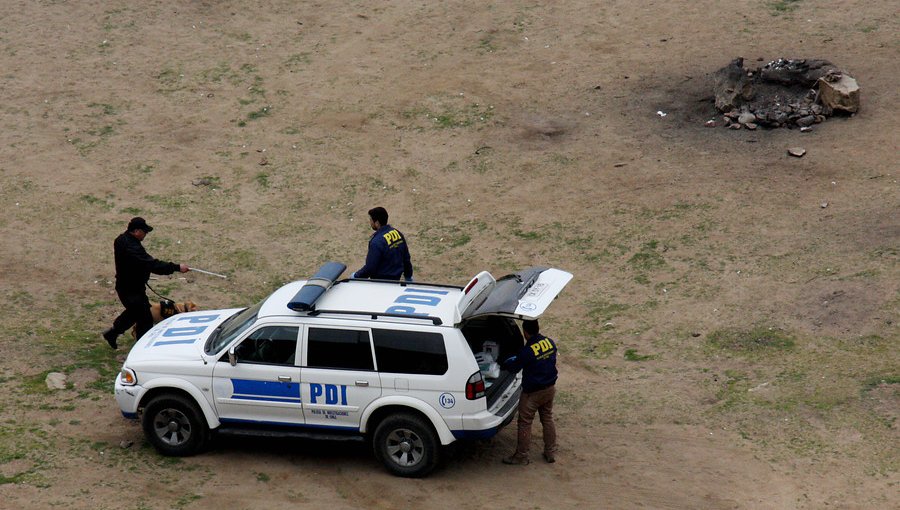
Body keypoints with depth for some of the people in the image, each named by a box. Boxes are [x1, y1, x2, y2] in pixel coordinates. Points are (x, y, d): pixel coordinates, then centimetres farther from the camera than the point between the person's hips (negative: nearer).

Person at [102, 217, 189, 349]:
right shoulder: (131, 247, -31)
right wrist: (176, 267, -34)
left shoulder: (121, 239, 2)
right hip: (132, 289, -10)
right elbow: (153, 265, -35)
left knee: (133, 311, 29)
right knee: (145, 319, -1)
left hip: (124, 285, 10)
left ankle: (112, 333, 41)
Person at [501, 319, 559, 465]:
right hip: (550, 388, 7)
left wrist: (506, 364, 14)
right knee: (548, 419, 19)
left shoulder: (527, 351, -24)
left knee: (525, 423, 5)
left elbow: (514, 368, -10)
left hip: (532, 393, -7)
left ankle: (521, 456, 11)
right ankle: (551, 453, 25)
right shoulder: (550, 343, -3)